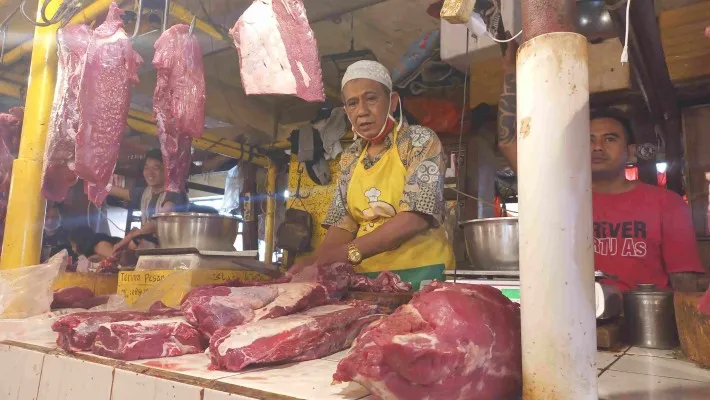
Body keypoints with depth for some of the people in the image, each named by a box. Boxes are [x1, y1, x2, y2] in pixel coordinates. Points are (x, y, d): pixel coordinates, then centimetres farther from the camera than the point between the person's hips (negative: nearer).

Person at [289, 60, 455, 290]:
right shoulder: (350, 158, 10)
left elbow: (416, 217, -15)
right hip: (366, 276, 4)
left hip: (420, 273, -4)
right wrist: (317, 260, -11)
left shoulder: (421, 141, -5)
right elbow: (344, 222, 7)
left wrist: (350, 252, -20)